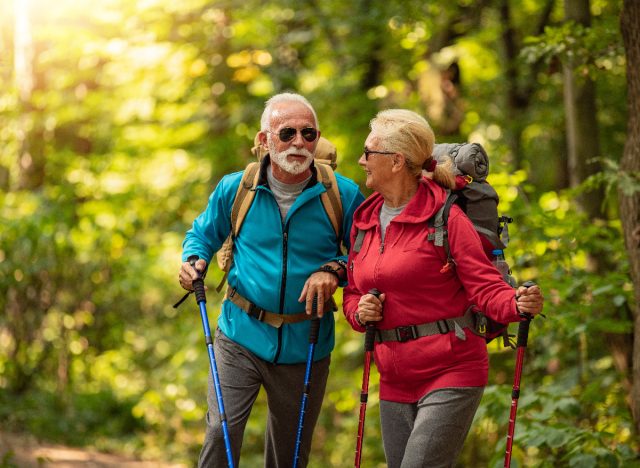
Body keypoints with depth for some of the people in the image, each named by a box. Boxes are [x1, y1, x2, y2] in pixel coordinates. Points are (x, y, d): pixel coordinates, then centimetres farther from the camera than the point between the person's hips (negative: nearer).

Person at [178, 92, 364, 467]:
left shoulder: (344, 195, -6)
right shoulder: (235, 188, -2)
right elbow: (203, 234, 15)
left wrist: (335, 271, -17)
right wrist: (193, 261, -7)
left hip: (305, 347, 0)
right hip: (241, 336, 0)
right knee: (221, 431, -15)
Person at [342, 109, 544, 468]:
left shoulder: (445, 216, -9)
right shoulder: (364, 221, 10)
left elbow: (484, 286, -13)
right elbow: (353, 294, 20)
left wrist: (518, 304, -34)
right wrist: (360, 311, -4)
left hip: (451, 373, -7)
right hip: (396, 381, 7)